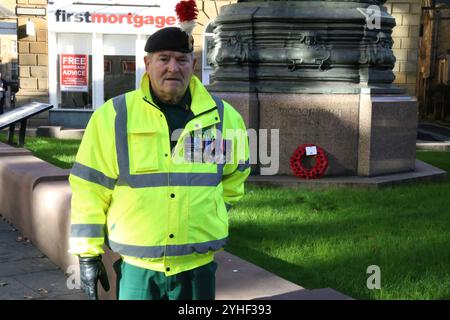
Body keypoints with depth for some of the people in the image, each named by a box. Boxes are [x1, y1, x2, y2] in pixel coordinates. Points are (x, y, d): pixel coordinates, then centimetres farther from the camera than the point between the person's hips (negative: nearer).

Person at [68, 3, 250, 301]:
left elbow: (235, 171, 22)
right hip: (137, 268, -2)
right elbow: (90, 189, -2)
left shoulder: (223, 117, 2)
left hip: (199, 267, 2)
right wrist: (88, 254, -2)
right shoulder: (113, 116, -5)